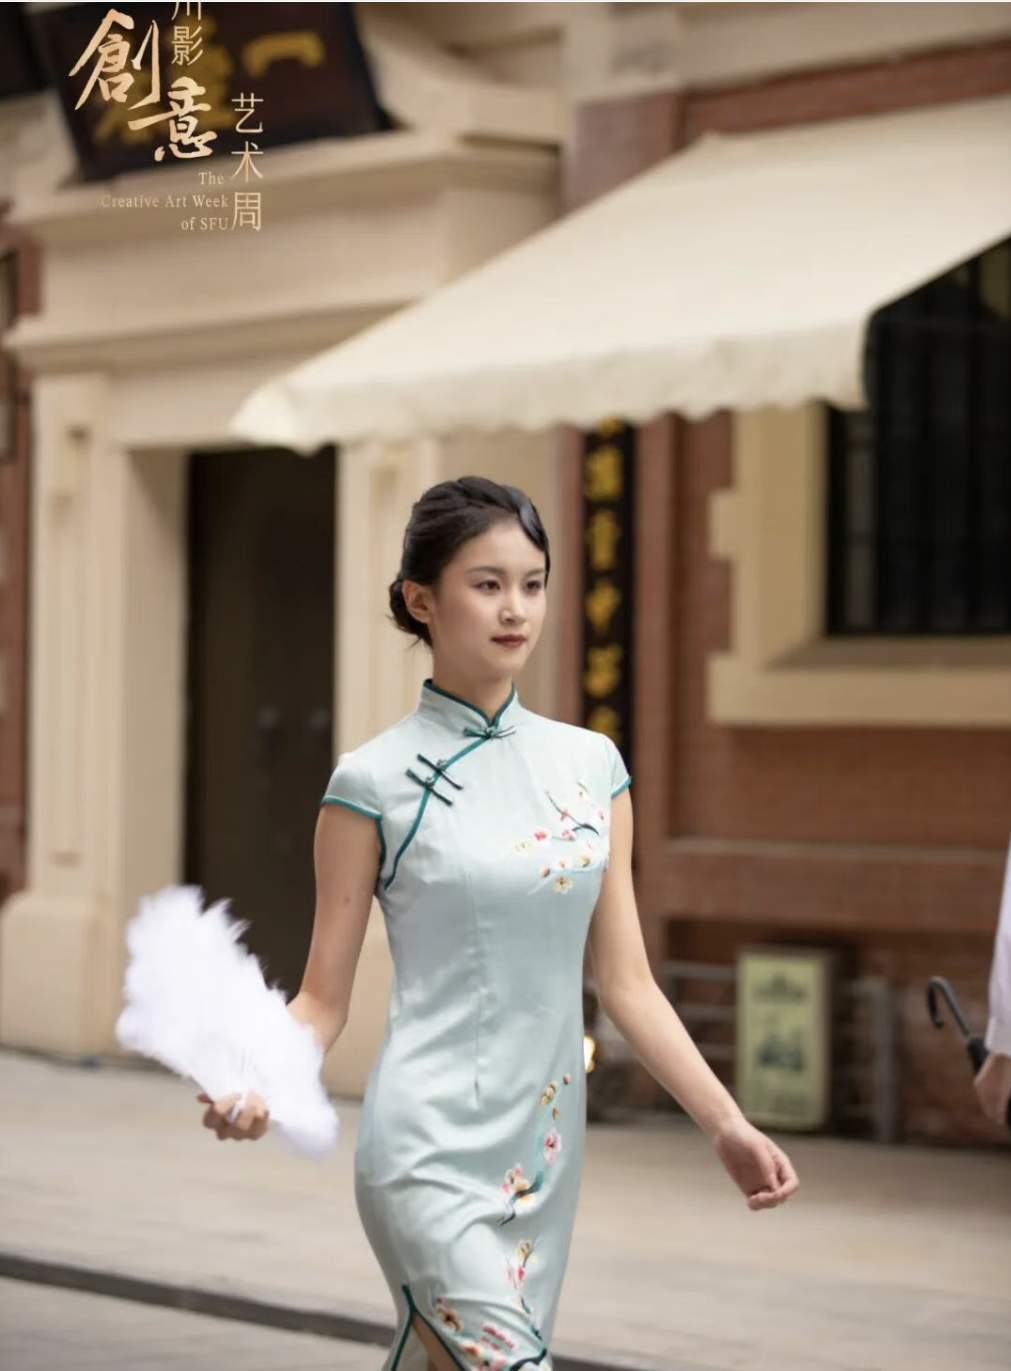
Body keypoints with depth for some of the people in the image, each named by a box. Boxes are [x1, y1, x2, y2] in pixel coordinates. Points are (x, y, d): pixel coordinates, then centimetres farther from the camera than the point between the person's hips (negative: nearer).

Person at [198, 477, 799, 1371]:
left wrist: (727, 1125, 3)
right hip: (429, 1152, -5)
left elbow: (625, 982, 11)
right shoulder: (376, 782, -3)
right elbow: (325, 998, 0)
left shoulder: (592, 765, 9)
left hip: (545, 1151, 5)